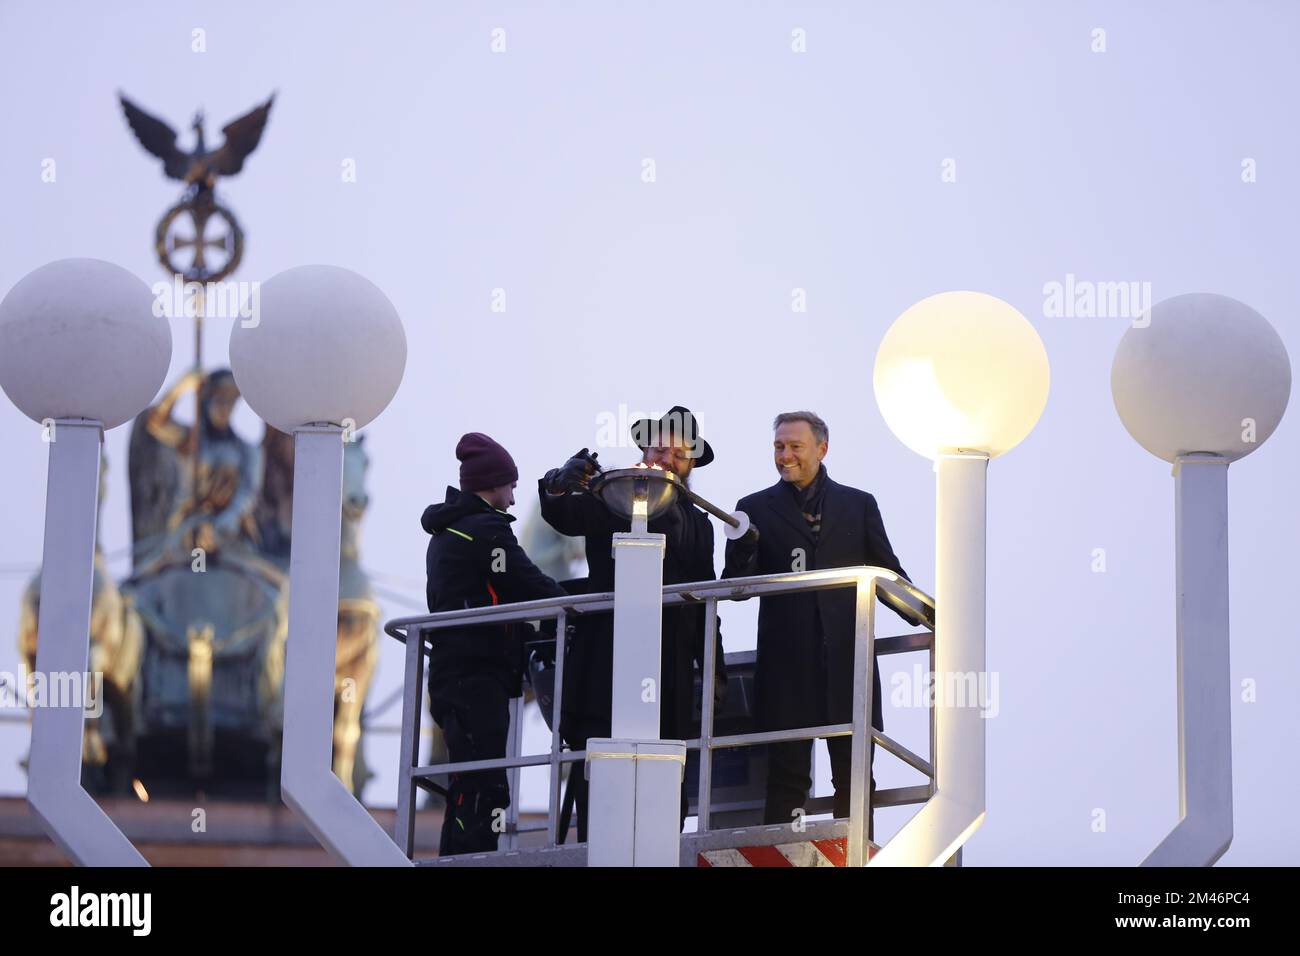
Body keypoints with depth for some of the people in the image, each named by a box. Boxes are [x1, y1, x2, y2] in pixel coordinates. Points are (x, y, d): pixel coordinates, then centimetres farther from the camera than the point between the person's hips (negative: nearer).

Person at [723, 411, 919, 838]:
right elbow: (735, 584, 4)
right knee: (787, 774, -1)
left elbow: (887, 574, 11)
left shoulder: (858, 505, 12)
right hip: (787, 664, -1)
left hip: (847, 659, 1)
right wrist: (743, 549, -18)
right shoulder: (755, 509, 9)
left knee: (854, 774, 5)